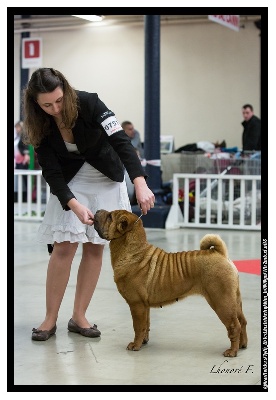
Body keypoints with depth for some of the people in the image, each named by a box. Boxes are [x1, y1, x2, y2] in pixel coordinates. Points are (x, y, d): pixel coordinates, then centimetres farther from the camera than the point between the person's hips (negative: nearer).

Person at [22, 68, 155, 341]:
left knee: (95, 247, 0)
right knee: (64, 246, -8)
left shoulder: (88, 103, -25)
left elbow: (121, 141, -33)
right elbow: (51, 172, -17)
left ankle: (79, 317, 9)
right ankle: (50, 319, 1)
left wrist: (140, 184, -46)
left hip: (106, 179, 0)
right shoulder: (40, 125, -18)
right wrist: (74, 205, -33)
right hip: (70, 183, 1)